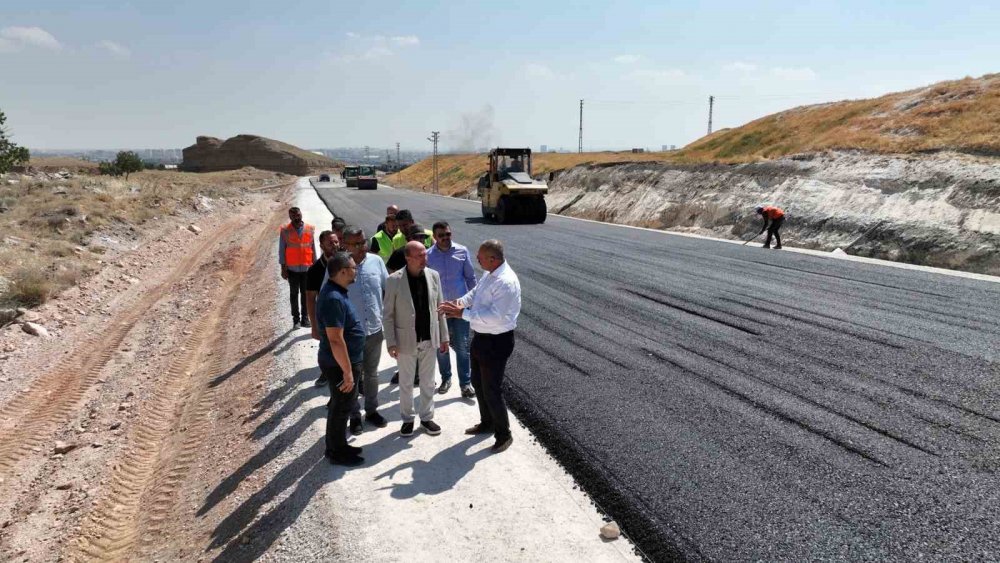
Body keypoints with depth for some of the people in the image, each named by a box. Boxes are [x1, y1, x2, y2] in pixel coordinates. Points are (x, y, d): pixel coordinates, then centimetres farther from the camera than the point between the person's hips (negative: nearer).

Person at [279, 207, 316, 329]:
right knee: (294, 294, 6)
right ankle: (296, 318, 12)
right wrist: (283, 268, -3)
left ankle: (305, 317, 13)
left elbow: (313, 248, 8)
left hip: (307, 268, 1)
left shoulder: (309, 229, 2)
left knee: (305, 294, 5)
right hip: (292, 268, -1)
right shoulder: (285, 231, -3)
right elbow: (281, 250, 0)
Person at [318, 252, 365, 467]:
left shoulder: (336, 292, 6)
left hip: (344, 361, 10)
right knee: (341, 407, 6)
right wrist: (347, 371, -24)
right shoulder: (333, 299, -27)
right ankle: (336, 452, 23)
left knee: (342, 406, 21)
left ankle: (338, 446, 35)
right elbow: (336, 340, -28)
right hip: (339, 365, -10)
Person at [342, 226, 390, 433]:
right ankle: (354, 415, 30)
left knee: (372, 372, 20)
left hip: (375, 329, 3)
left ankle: (372, 410, 37)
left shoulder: (376, 261, -5)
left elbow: (387, 289, 7)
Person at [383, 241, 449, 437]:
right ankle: (407, 419, 31)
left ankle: (427, 417, 32)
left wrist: (444, 336, 5)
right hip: (406, 341, -3)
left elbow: (439, 308, 4)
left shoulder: (433, 275, -4)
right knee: (406, 383, 13)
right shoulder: (394, 280, -13)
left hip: (429, 340, 3)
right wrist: (391, 342, -11)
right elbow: (388, 314, -7)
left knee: (428, 382, 15)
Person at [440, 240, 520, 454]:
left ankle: (504, 434, 23)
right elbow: (475, 292, 15)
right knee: (478, 384, 23)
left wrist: (463, 313, -28)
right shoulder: (489, 274, 3)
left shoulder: (506, 282, -28)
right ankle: (487, 423, 44)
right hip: (481, 337, 10)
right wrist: (460, 302, -5)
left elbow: (494, 316, -32)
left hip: (496, 342, -10)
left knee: (492, 390, 3)